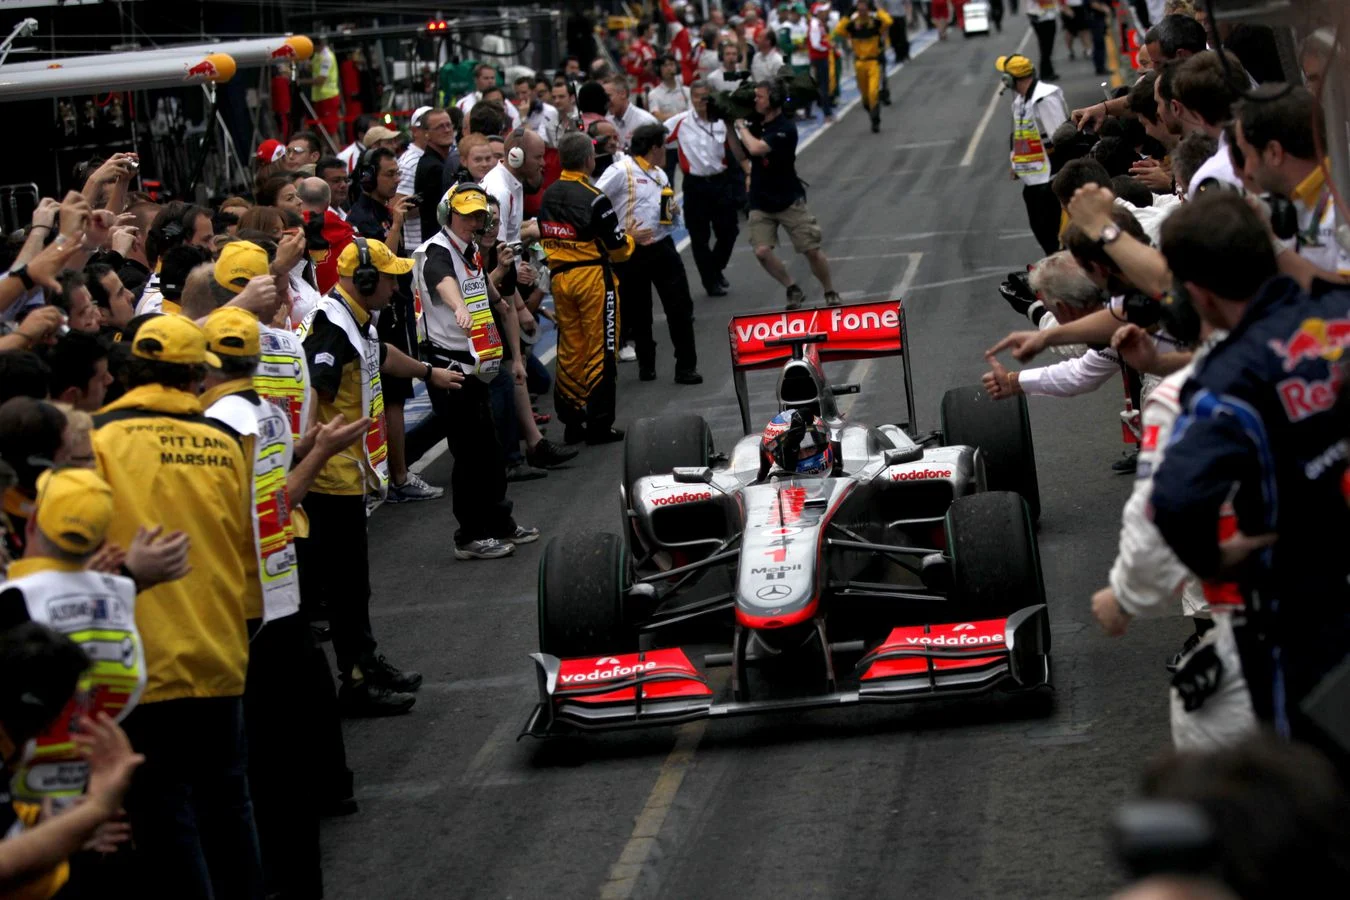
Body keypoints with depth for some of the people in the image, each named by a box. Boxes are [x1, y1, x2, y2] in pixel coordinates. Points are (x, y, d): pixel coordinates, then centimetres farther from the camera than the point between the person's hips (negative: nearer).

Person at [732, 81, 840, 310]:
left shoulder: (785, 129, -18)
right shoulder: (756, 125, 3)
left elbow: (755, 148, -29)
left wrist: (740, 124, -16)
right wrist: (729, 126, 4)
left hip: (789, 201, -5)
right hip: (761, 203, 5)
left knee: (812, 250, -1)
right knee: (762, 251, -12)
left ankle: (831, 294, 19)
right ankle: (793, 290, 8)